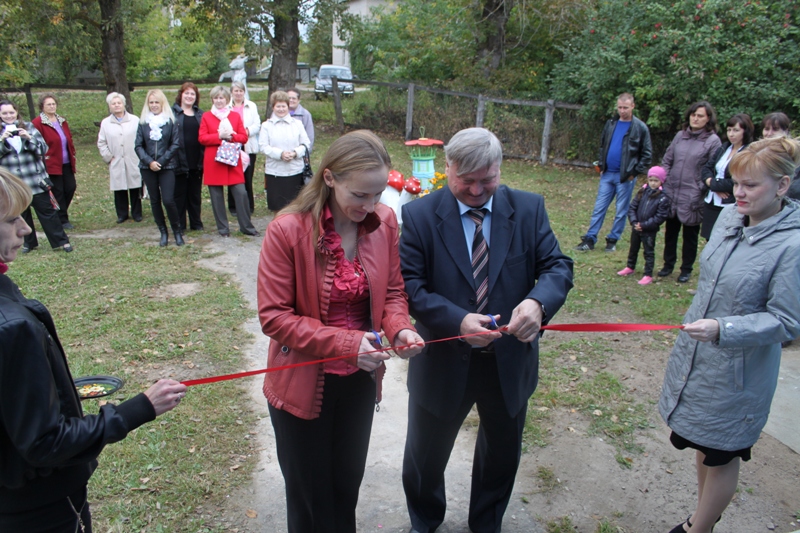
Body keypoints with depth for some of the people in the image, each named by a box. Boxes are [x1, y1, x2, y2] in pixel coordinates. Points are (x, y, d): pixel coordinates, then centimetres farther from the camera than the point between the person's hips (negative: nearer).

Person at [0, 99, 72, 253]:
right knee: (21, 214, 11)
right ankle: (29, 242, 25)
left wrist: (29, 138, -18)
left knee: (47, 211, 2)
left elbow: (44, 148, -2)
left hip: (35, 180, -1)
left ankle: (62, 241, 7)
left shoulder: (28, 127, 4)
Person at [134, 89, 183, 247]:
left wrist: (161, 161, -11)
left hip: (167, 167, -3)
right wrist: (149, 162, -11)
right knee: (155, 201, 7)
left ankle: (177, 231, 8)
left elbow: (176, 144, -5)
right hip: (148, 168, 3)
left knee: (168, 200, -12)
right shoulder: (143, 122, 6)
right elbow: (138, 146, 3)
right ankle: (163, 232, 19)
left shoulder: (170, 121, -1)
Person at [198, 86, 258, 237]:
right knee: (216, 196, 3)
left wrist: (231, 136, -15)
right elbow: (202, 138, -2)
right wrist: (219, 136, -15)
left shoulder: (235, 116, 10)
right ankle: (223, 228, 13)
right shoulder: (206, 116, 6)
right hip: (213, 162, 0)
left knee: (241, 193, -6)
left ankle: (246, 226, 5)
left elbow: (244, 137, 4)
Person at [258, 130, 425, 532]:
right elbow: (273, 317, -18)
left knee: (348, 484, 24)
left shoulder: (384, 221, -9)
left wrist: (399, 329, -19)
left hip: (360, 380, 4)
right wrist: (346, 342, -27)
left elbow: (392, 291, 2)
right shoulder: (288, 230, -22)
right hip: (304, 383, -3)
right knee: (310, 496, 18)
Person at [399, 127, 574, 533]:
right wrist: (457, 320, -32)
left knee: (502, 454, 24)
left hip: (510, 361, 2)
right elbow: (409, 286, -16)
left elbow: (558, 266, -7)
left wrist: (538, 302, -30)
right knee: (426, 455, 20)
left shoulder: (528, 208, -6)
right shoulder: (420, 215, -12)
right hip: (443, 363, -2)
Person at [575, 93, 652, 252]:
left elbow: (647, 154, -2)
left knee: (621, 211, 6)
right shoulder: (611, 124, 8)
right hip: (607, 174, 4)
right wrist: (601, 166, 9)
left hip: (625, 177, -4)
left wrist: (635, 172, -8)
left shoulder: (640, 128, -5)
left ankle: (613, 240, 17)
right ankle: (590, 239, 9)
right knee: (599, 208, 5)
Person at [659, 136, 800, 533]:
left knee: (721, 455, 13)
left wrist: (723, 330, -31)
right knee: (702, 443, 22)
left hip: (737, 371, -7)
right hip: (697, 352, 7)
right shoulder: (729, 217, -2)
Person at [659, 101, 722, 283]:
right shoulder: (680, 136, 7)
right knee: (670, 232, 14)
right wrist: (664, 182, 5)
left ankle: (686, 269, 22)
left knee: (690, 235, 9)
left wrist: (701, 188, -13)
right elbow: (667, 160, 13)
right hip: (671, 193, 4)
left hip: (693, 198, -4)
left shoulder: (713, 141, -7)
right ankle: (668, 264, 29)